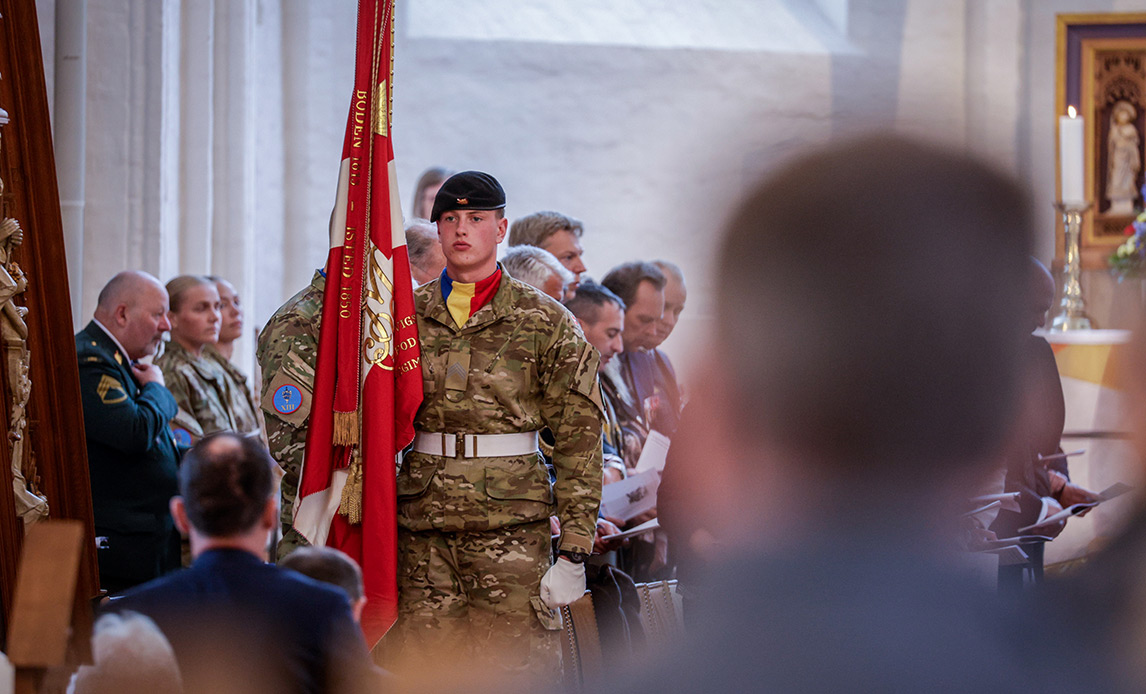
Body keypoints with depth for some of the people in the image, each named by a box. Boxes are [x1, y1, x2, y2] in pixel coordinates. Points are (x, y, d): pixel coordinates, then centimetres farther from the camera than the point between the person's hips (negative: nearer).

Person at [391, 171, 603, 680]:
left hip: (512, 528, -3)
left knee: (517, 669, -6)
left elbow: (578, 443, 1)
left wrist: (574, 552, -5)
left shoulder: (547, 324, 3)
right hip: (421, 527, 3)